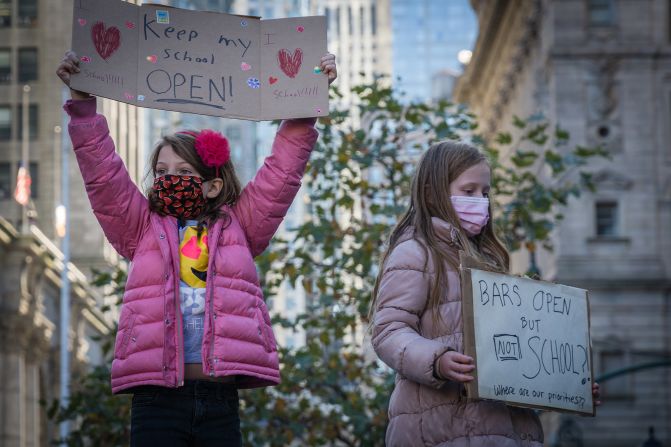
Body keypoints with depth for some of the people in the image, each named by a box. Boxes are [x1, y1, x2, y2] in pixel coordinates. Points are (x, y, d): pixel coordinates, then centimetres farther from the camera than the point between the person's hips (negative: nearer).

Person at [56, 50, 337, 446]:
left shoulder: (237, 228, 14)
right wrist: (82, 101, -1)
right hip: (157, 397, -1)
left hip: (220, 401, 1)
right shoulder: (143, 229, 14)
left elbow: (283, 170, 13)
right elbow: (102, 173, 7)